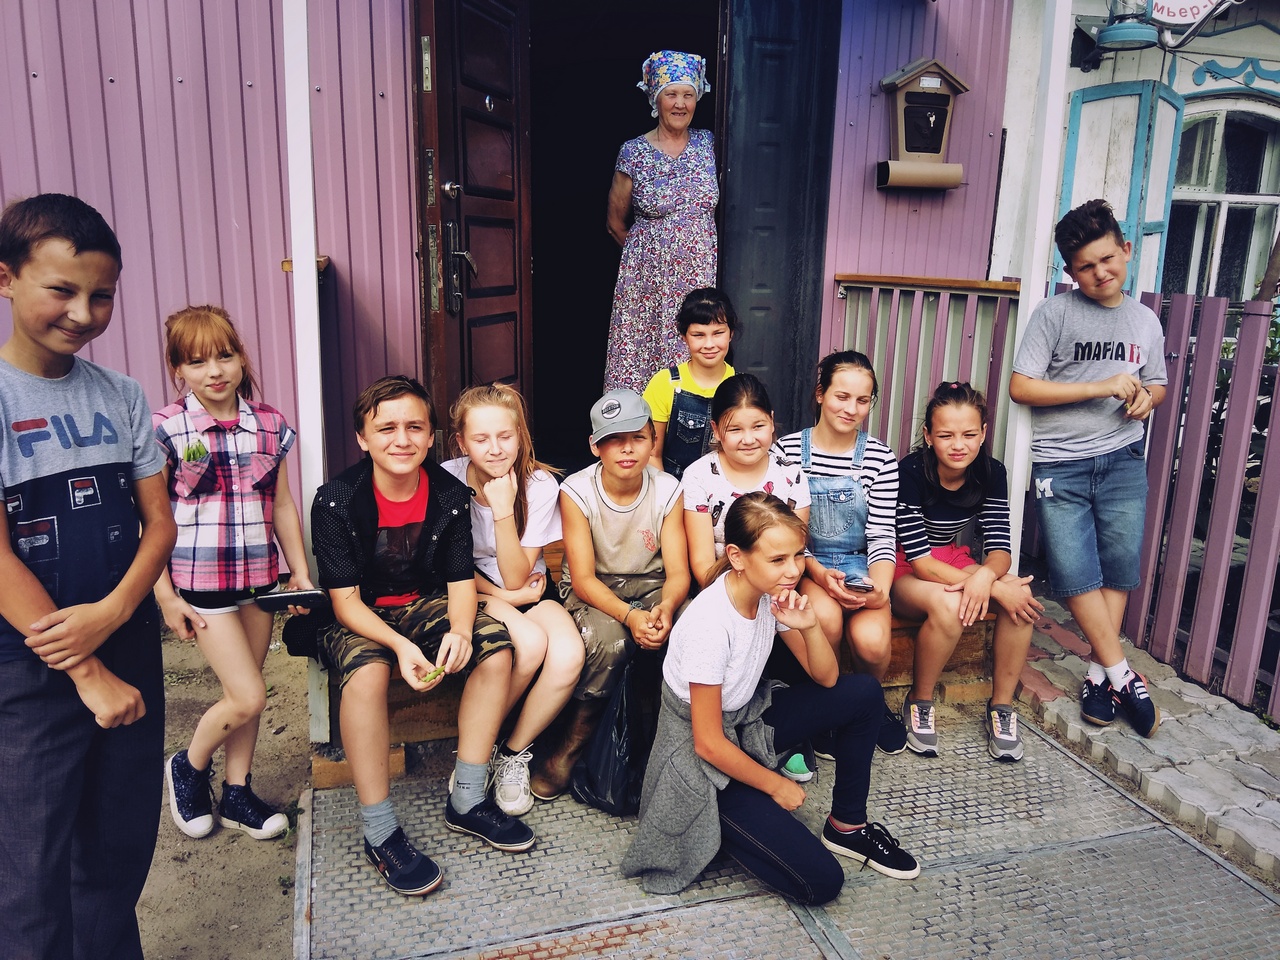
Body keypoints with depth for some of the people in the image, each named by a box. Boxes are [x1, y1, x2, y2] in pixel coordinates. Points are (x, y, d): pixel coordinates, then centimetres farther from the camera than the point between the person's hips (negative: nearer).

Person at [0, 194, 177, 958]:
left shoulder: (122, 397, 4)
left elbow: (159, 521, 3)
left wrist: (113, 611, -15)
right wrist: (88, 675, -14)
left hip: (129, 648, 4)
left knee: (122, 846, 16)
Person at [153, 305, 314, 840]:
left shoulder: (269, 425, 3)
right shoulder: (166, 429, -8)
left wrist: (301, 574, 8)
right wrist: (165, 596, -8)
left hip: (259, 578, 4)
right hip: (201, 583, -4)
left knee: (245, 693, 13)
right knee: (247, 697, -5)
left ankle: (237, 794, 31)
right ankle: (188, 767, 24)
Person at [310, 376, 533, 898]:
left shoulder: (450, 494, -8)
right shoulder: (336, 501, -18)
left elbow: (461, 580, -5)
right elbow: (345, 599, -18)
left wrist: (460, 630, -28)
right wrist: (400, 645, -35)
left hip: (425, 605, 4)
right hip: (358, 618, -3)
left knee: (496, 647, -21)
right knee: (367, 671, -36)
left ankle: (467, 800, -9)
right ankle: (380, 834, -23)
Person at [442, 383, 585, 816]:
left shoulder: (540, 485, -13)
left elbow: (517, 578, -17)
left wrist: (503, 510, -29)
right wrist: (502, 595, -14)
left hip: (528, 588, 2)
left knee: (569, 655, -29)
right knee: (530, 643, -33)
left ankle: (514, 753, -2)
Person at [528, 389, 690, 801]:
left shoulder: (668, 490, -7)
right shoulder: (576, 490, -13)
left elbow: (678, 572, -10)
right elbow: (583, 578, -17)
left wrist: (665, 607, -34)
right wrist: (629, 616, -36)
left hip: (650, 587, 2)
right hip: (592, 592, -2)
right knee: (607, 640, -35)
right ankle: (569, 748, -13)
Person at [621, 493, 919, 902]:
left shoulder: (773, 593, -10)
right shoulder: (710, 624, -32)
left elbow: (826, 679, -1)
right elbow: (709, 743, -23)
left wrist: (809, 626, -22)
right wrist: (775, 785, -8)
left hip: (747, 717, 8)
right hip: (702, 759, -7)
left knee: (864, 693, -5)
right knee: (820, 881, -15)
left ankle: (847, 826, 11)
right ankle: (713, 827, 8)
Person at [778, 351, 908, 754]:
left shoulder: (880, 458, -1)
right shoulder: (788, 449, -4)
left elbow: (882, 535, -3)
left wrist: (880, 589, -22)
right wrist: (818, 572, -20)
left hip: (859, 566, 1)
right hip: (805, 565, -1)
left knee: (872, 640, -27)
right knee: (825, 616, -34)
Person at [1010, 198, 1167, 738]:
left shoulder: (1145, 320, 12)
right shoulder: (1054, 313, -3)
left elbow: (1158, 385, 26)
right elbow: (1020, 386, -10)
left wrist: (1146, 396, 1)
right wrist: (1101, 388, -13)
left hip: (1123, 460, 4)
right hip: (1060, 464, -3)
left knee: (1119, 569, 1)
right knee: (1076, 573, -7)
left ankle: (1099, 672, 15)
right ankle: (1123, 676, 7)